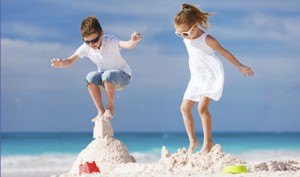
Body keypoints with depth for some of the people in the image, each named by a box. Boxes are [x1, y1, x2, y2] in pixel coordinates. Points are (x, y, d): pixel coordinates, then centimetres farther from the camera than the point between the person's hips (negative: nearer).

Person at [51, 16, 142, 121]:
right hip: (105, 78, 5)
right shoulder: (86, 47, -12)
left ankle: (110, 108, -15)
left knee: (108, 75, -37)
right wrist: (61, 63, -37)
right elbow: (70, 61, -13)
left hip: (123, 75, -4)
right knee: (91, 77, -27)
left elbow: (127, 45, -44)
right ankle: (101, 112, -16)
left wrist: (133, 42, -69)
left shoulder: (110, 41, -25)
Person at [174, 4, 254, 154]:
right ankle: (193, 141, 12)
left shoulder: (207, 39, -20)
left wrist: (240, 67, -2)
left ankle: (207, 142, -11)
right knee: (185, 107, 2)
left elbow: (224, 52, -10)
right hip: (197, 77, 8)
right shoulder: (186, 37, -2)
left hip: (212, 76, -8)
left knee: (202, 107, -21)